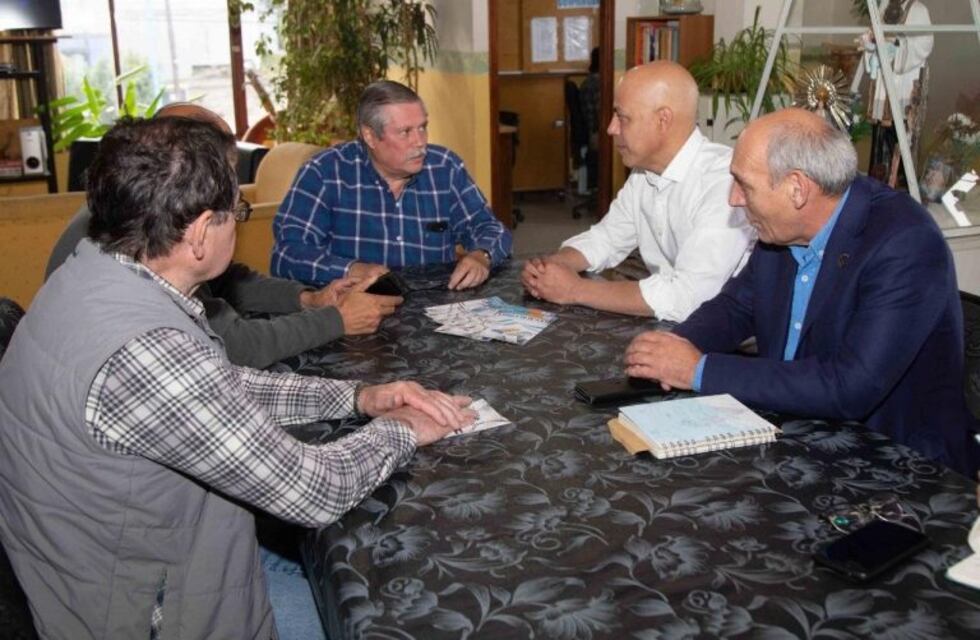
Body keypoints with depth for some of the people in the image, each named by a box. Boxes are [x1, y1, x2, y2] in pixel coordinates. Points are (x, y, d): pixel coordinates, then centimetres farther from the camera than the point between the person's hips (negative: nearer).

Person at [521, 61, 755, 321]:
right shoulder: (644, 173, 2)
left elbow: (685, 297, -28)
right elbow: (605, 239, 15)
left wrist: (576, 289, -21)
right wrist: (550, 264, -4)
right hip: (664, 323, 6)